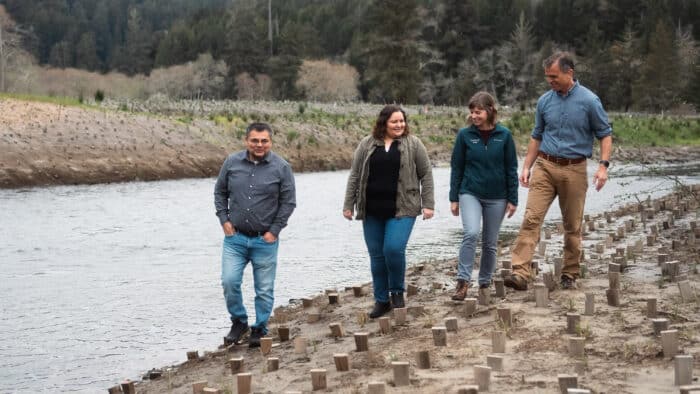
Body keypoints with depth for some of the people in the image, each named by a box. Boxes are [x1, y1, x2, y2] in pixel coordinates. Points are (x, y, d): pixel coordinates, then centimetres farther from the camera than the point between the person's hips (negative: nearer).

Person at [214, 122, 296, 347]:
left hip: (265, 239, -1)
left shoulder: (281, 167, -4)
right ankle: (238, 322, 15)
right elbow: (220, 192, 13)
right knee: (229, 281, -7)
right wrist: (224, 219, 3)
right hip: (235, 237, 1)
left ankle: (260, 329, 20)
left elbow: (288, 202, 0)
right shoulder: (232, 163, 1)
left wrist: (274, 230, -5)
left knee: (264, 289, 4)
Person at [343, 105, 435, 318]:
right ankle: (381, 300, 20)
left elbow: (426, 174, 4)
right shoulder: (367, 145, 7)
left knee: (394, 249, -17)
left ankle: (397, 291, 8)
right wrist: (348, 204, 7)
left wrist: (428, 203, -1)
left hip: (402, 209, -3)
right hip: (372, 211, 3)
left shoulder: (413, 144, 2)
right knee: (377, 255, 6)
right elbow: (355, 176, 11)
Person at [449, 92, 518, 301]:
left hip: (496, 197, 1)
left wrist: (512, 199, 1)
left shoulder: (504, 135, -3)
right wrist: (454, 198, 2)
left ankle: (485, 283, 25)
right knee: (471, 233, -23)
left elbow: (511, 168, 2)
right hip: (470, 193, -1)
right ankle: (463, 281, -18)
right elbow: (457, 167, 2)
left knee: (490, 243, 10)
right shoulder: (465, 135, -3)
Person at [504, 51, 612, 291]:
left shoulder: (589, 101, -4)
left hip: (574, 170, -2)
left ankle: (570, 276, 19)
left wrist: (603, 165, -13)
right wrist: (527, 166, 10)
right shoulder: (545, 101, 7)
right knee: (531, 218, -12)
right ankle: (520, 274, -19)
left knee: (573, 226, 6)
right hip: (545, 166, 2)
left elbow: (605, 134, 0)